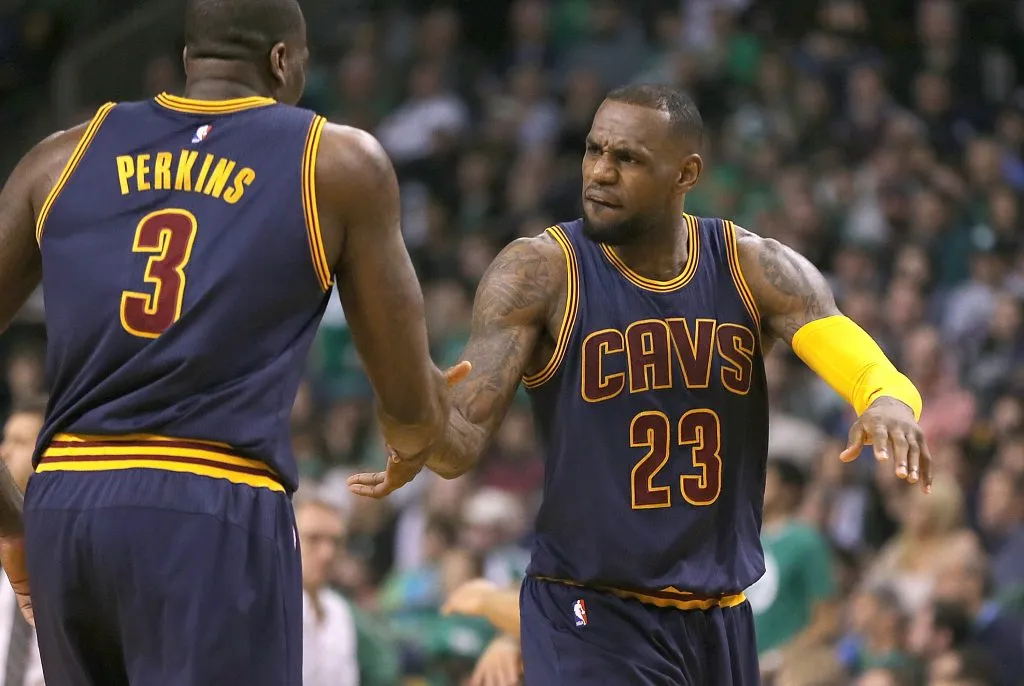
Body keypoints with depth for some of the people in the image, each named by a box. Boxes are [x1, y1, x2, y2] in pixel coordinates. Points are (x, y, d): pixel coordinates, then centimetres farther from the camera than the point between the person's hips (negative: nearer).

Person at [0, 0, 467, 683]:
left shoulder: (66, 156, 16)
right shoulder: (340, 163, 7)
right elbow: (411, 407, 11)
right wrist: (423, 426, 35)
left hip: (63, 511, 5)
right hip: (217, 516, -4)